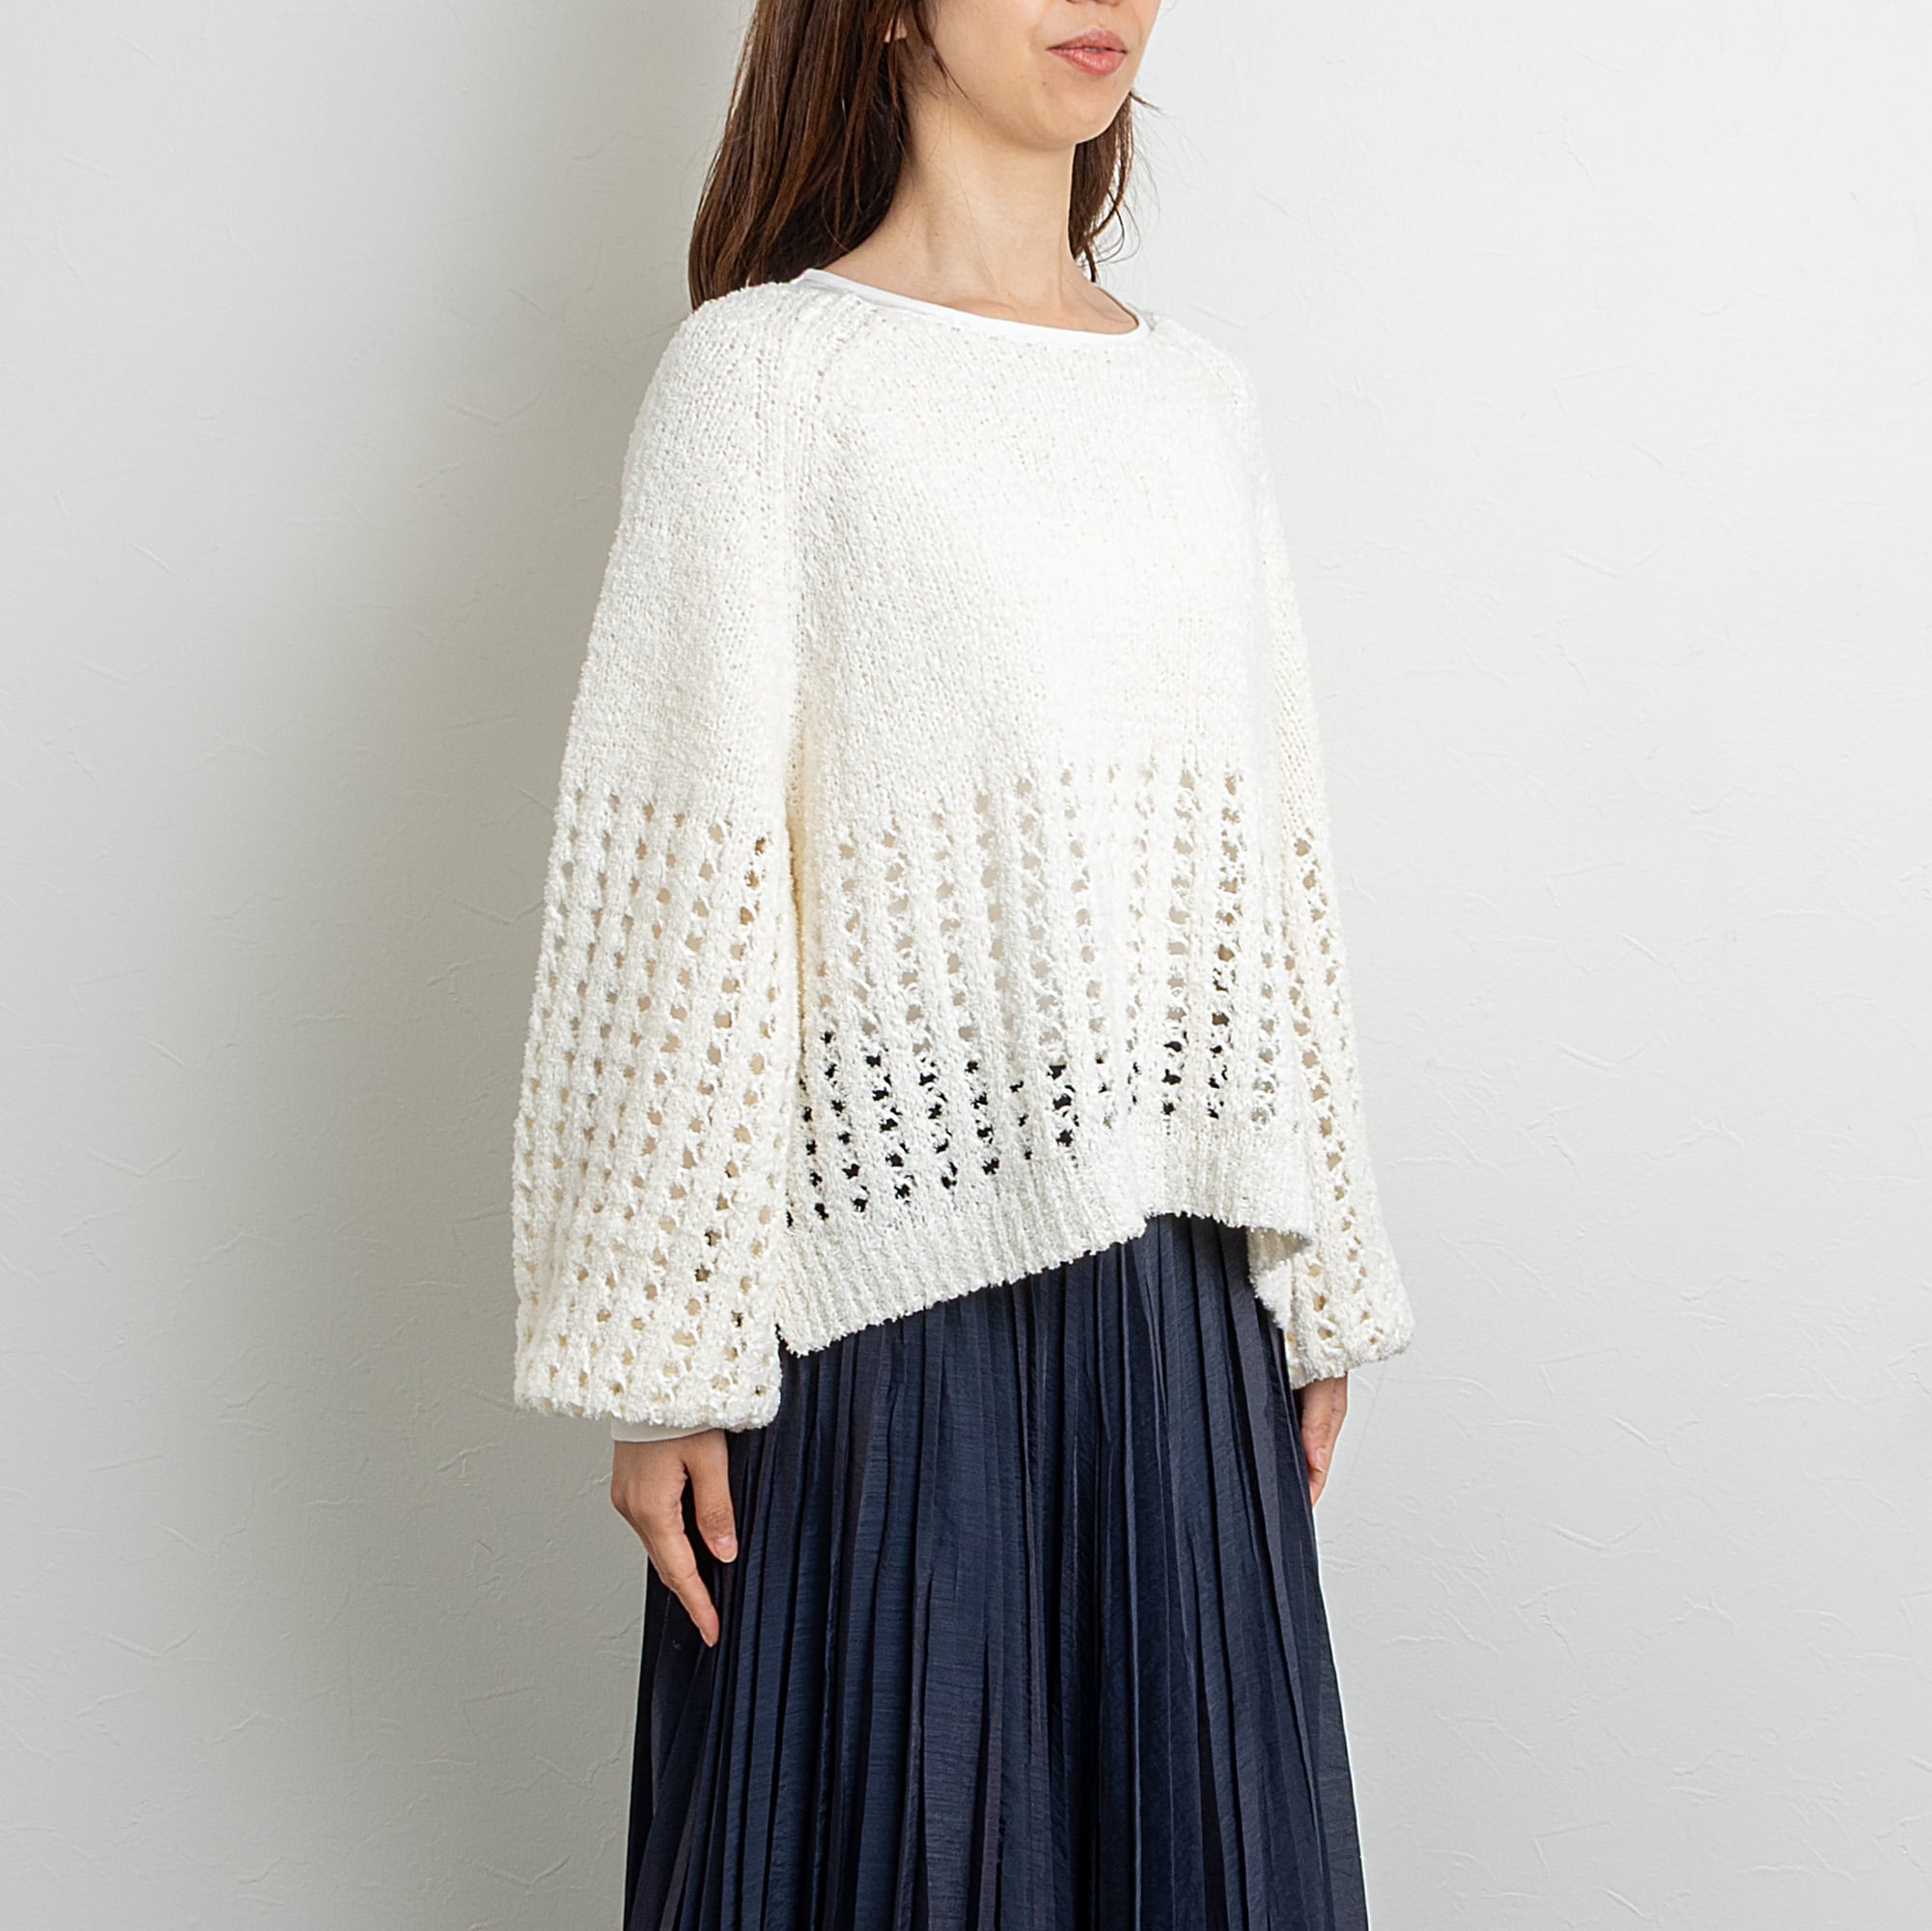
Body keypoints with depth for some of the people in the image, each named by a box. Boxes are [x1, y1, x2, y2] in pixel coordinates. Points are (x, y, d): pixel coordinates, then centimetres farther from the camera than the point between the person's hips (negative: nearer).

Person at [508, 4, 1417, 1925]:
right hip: (893, 1269, -5)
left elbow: (1271, 864, 14)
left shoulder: (1204, 396, 13)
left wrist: (1315, 1283, 13)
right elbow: (676, 891, -7)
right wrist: (662, 1358, -9)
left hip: (1175, 1277, 5)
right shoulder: (764, 366, -3)